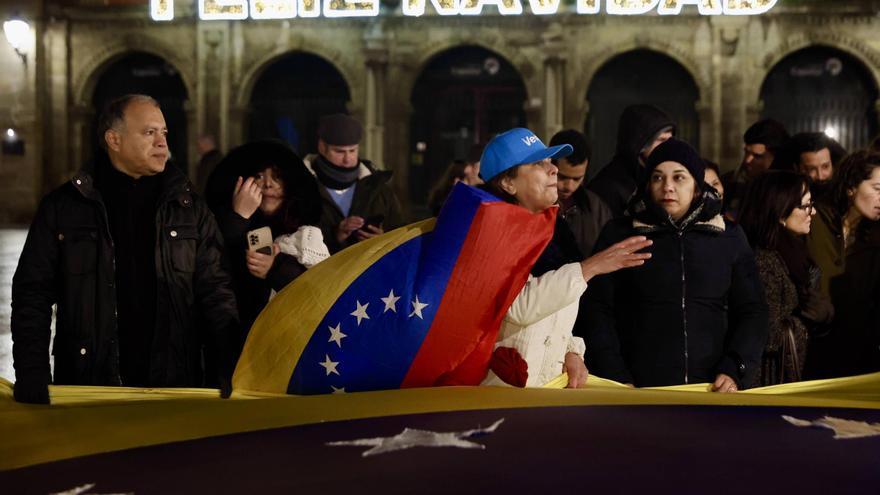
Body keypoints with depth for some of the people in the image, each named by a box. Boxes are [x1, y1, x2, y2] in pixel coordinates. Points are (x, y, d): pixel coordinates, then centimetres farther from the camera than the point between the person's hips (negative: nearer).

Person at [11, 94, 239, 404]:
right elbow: (33, 294, 4)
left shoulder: (189, 209, 8)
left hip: (174, 387, 1)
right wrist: (32, 374, -6)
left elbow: (214, 290, 5)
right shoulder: (63, 207, 4)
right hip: (88, 386, -1)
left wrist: (234, 365, -8)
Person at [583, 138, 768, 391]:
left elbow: (752, 311, 7)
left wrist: (734, 371, -7)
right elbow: (598, 311, -2)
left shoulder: (730, 237, 8)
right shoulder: (618, 234, 3)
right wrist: (617, 379, -12)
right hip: (639, 392, -1)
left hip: (712, 392, 2)